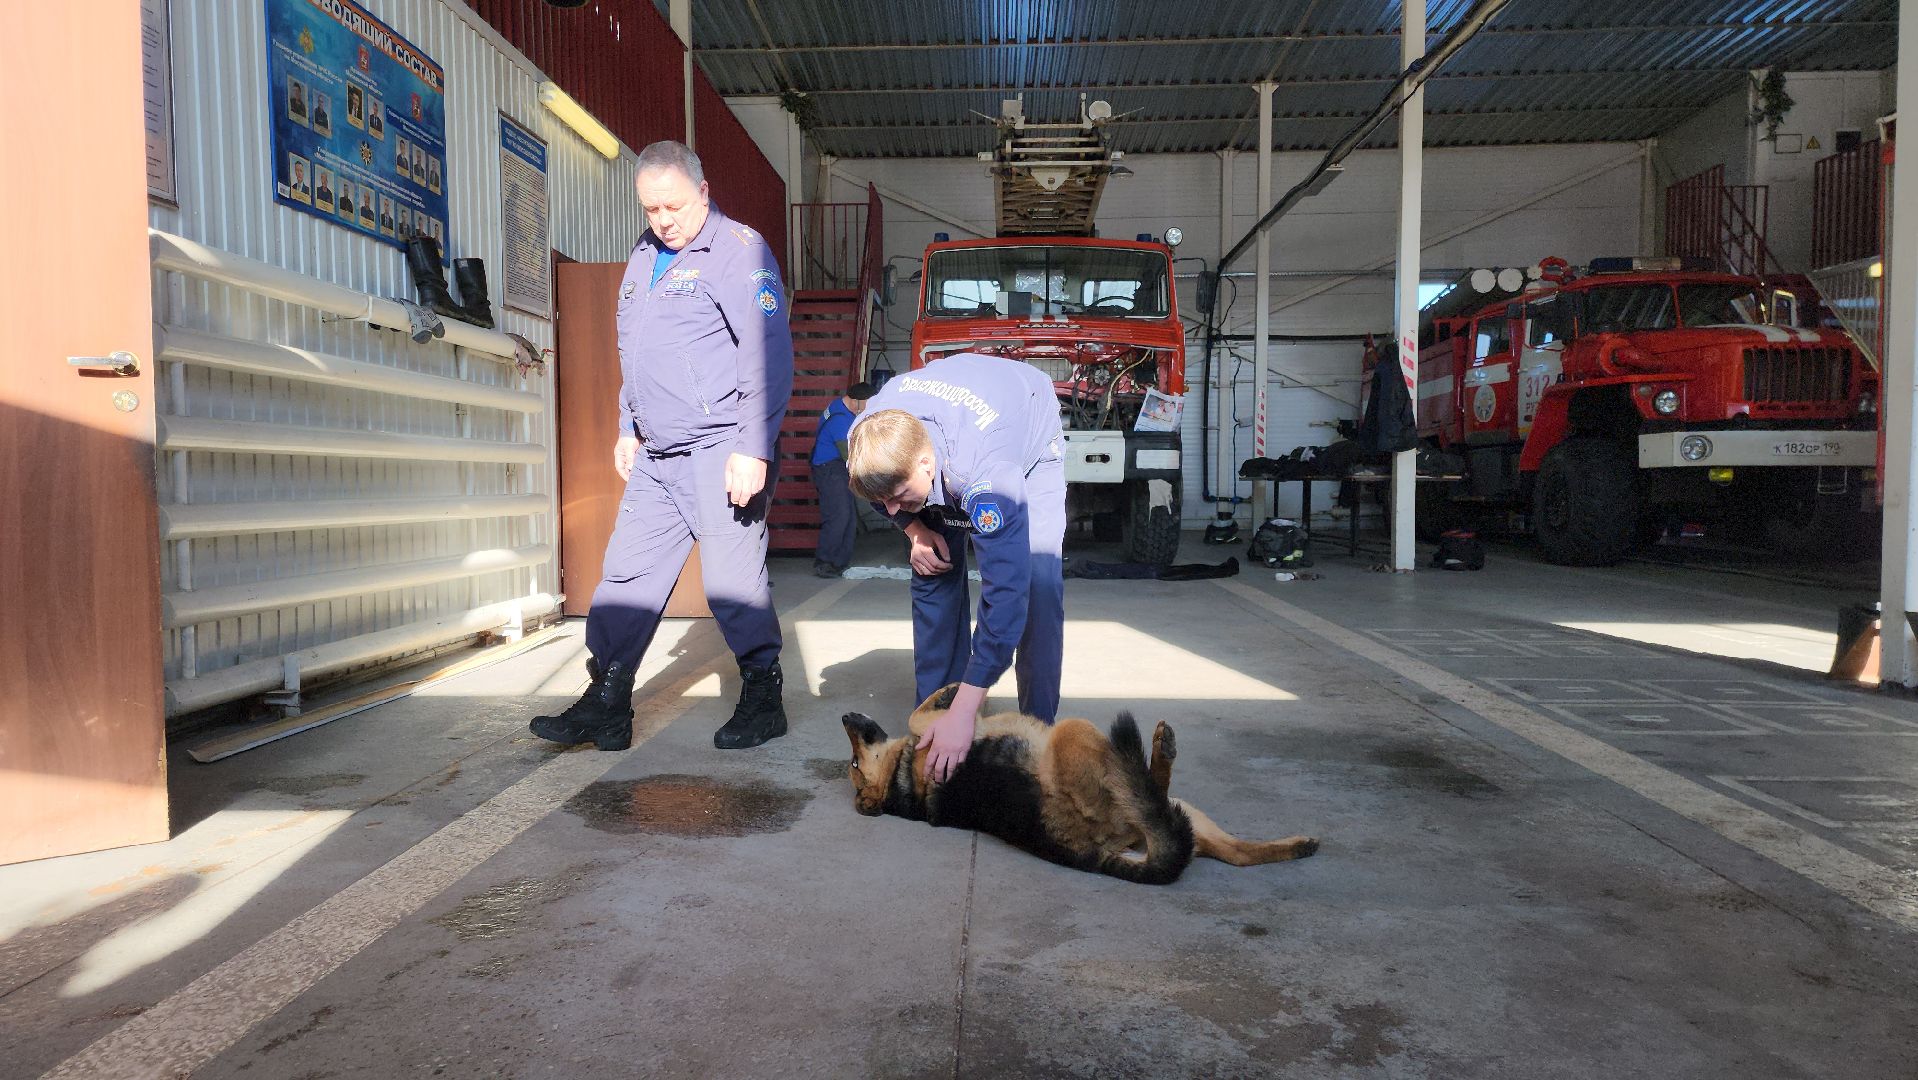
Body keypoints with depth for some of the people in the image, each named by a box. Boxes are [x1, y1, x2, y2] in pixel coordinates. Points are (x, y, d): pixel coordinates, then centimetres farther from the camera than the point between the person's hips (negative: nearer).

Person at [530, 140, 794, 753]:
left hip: (720, 454, -8)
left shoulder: (738, 249, -8)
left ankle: (764, 697, 14)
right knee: (627, 576, 8)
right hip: (655, 457, 8)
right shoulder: (645, 257, 18)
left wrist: (753, 450, -20)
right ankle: (606, 704, 16)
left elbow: (769, 355, -16)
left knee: (734, 581, -3)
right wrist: (628, 428, 22)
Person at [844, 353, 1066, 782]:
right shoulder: (867, 437, -32)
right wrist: (914, 528, -21)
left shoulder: (985, 471, -49)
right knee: (933, 569, -8)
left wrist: (964, 712, -52)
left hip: (1031, 438, -4)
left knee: (1037, 577, -21)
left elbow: (1005, 590, -50)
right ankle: (932, 716, 2)